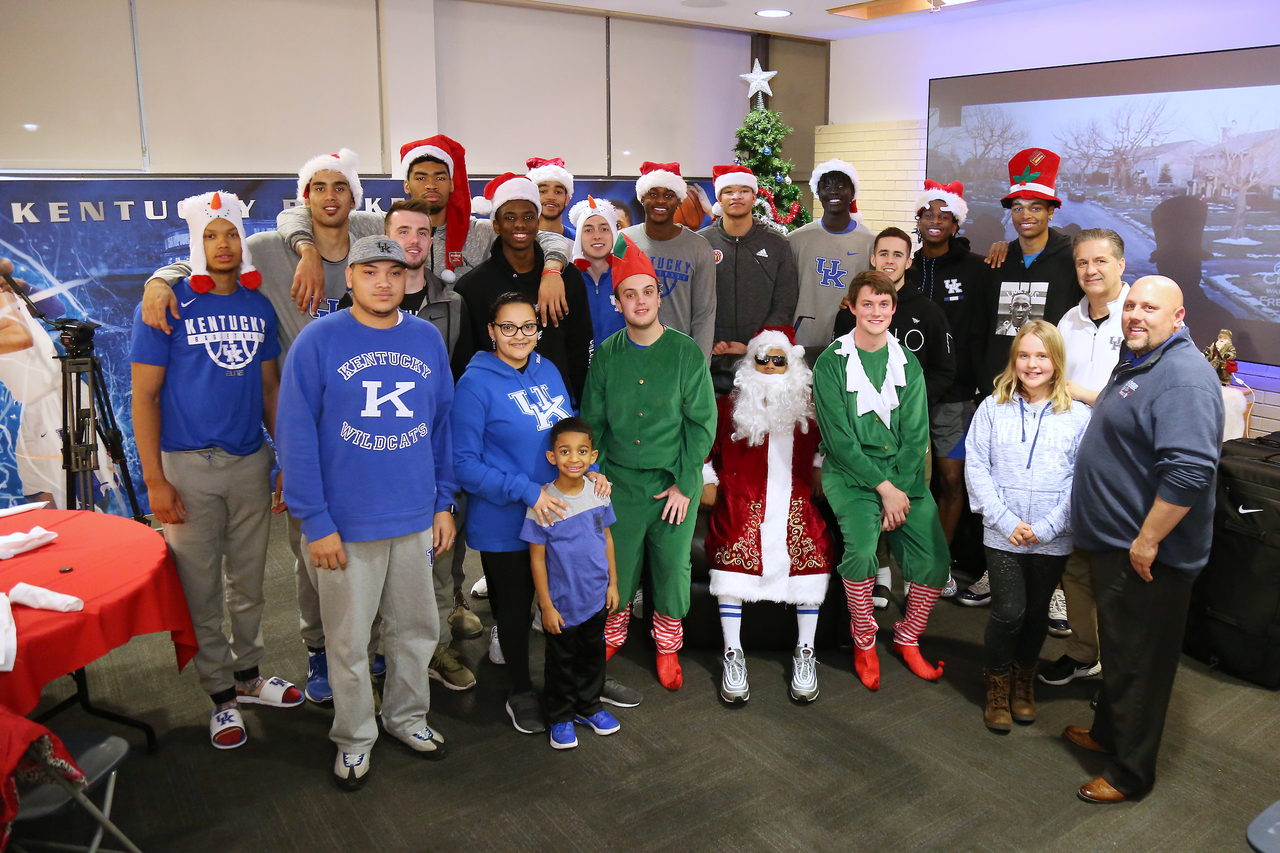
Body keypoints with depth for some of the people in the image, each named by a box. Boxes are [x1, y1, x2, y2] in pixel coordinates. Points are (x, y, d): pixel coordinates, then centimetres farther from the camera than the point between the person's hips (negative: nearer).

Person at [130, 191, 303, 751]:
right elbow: (143, 395, -7)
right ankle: (222, 696, 21)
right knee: (200, 589, 6)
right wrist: (154, 481, -11)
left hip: (251, 462, 4)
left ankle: (248, 676, 32)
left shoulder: (258, 307, 6)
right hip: (188, 467, -4)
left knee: (248, 583, 15)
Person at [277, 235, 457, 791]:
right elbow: (296, 436, -10)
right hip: (346, 525, -3)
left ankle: (407, 716, 40)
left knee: (417, 628, 17)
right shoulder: (318, 340, -9)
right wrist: (315, 522, -13)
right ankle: (354, 737, 32)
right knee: (348, 640, 11)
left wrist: (444, 503, 8)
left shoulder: (428, 339, 4)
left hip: (416, 518, 4)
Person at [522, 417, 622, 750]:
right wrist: (546, 605, -12)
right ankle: (561, 717, 32)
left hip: (596, 598, 4)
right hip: (562, 601, -4)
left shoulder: (599, 493, -5)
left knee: (593, 654, 20)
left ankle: (589, 707, 41)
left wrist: (612, 582, 8)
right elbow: (537, 557, -13)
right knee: (561, 660, 12)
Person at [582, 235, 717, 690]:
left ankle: (667, 647, 32)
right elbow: (592, 422, 7)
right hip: (619, 482, 2)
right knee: (617, 567, 10)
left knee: (672, 568, 9)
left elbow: (703, 423, -5)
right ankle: (612, 637, 36)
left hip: (674, 483, -1)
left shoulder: (686, 352, -7)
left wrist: (683, 483, -9)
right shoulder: (606, 355, 0)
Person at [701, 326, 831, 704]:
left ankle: (804, 653, -9)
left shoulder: (808, 406, 19)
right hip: (741, 500, -1)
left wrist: (820, 469, 14)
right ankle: (733, 655, -16)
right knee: (733, 551, -29)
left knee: (812, 553, -26)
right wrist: (708, 481, 8)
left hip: (796, 499, 1)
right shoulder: (729, 407, 15)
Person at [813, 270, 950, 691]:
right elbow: (839, 438, -9)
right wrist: (883, 487, -14)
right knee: (862, 547, -27)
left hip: (903, 471, 4)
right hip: (849, 472, -4)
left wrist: (900, 490, -10)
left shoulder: (908, 363, 9)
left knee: (935, 558, -10)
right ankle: (864, 641, -1)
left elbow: (915, 434, 3)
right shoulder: (831, 363, -3)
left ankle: (907, 638, 18)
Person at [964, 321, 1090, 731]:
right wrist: (1006, 520, -11)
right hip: (1003, 533, -1)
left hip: (1053, 538, 1)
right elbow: (976, 467, -3)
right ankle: (997, 683, 22)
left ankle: (1025, 678, 38)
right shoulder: (993, 408, 0)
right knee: (1008, 611, -3)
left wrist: (1045, 526, -12)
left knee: (1036, 610, 14)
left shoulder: (1079, 415, -1)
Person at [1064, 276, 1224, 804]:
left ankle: (1130, 773, 20)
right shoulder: (1137, 363, 11)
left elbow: (1190, 472, -32)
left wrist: (1147, 540, -27)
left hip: (1147, 553, -10)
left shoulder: (1184, 377, -23)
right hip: (1116, 542, 10)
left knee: (1139, 660, 5)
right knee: (1117, 647, 24)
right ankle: (1108, 732, 42)